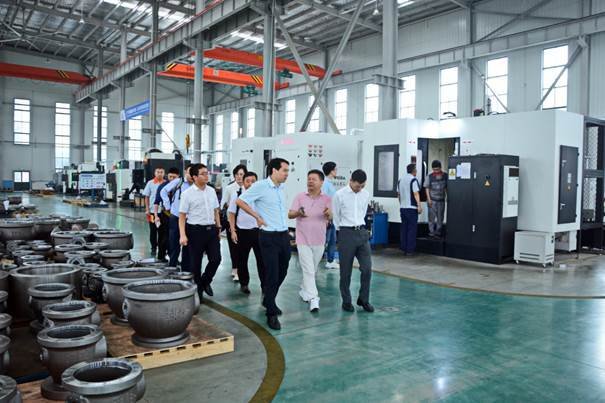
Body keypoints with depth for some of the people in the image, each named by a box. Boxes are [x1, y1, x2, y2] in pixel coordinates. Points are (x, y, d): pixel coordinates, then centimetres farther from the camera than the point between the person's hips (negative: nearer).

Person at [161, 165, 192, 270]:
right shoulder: (178, 182, -4)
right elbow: (163, 191, 6)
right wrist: (168, 205, 3)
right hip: (175, 218, -1)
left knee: (187, 247, 9)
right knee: (174, 246, 7)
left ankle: (185, 270, 20)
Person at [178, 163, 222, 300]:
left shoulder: (211, 191, 7)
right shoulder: (187, 194, -8)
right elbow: (182, 216, -8)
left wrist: (218, 228, 14)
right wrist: (183, 235, -17)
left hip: (211, 229, 4)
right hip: (196, 230, -4)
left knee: (216, 259, 1)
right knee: (196, 263, 7)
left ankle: (205, 281, 28)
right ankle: (197, 289, 25)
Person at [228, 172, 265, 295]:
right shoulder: (237, 195, -2)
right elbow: (232, 214, 3)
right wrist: (233, 231, -3)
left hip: (258, 231, 0)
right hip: (242, 232, 0)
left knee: (262, 260, 1)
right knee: (242, 260, 12)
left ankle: (265, 286, 10)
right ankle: (244, 284, 30)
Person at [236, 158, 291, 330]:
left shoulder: (281, 188, 11)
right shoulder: (260, 186, -11)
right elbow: (240, 201, -10)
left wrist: (286, 230, 15)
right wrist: (258, 217, -10)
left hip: (284, 235, 7)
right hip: (269, 237, -7)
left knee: (282, 273, 16)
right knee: (272, 275, -2)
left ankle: (268, 301, 38)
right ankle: (271, 313, 10)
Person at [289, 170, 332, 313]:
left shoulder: (326, 199, 1)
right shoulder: (300, 197, 0)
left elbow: (330, 217, -9)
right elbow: (290, 215, -2)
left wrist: (329, 213, -33)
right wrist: (298, 212, -24)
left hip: (319, 241, 2)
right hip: (303, 240, -2)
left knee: (312, 269, 17)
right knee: (308, 270, -9)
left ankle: (304, 290, 37)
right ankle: (313, 299, -10)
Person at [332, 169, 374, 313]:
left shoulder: (366, 195, 5)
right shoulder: (339, 195, -8)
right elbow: (335, 217, 2)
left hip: (362, 232, 4)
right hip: (346, 233, -4)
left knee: (367, 267, 0)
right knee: (346, 271, 5)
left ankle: (363, 299, 18)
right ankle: (346, 301, 19)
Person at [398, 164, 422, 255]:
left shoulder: (401, 180, 12)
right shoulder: (413, 180, -10)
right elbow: (416, 193, -16)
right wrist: (419, 206, -16)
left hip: (402, 207, 7)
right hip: (411, 208, -7)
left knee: (403, 228, 12)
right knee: (412, 228, -2)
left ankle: (403, 248, 15)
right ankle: (409, 250, -2)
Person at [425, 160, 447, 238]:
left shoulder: (445, 176, 4)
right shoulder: (430, 176, -3)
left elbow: (446, 188, 11)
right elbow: (427, 188, 0)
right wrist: (429, 199, -7)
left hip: (441, 200, 3)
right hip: (432, 200, -2)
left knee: (440, 217, 7)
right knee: (432, 216, -1)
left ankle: (438, 232, 17)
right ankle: (431, 232, 7)